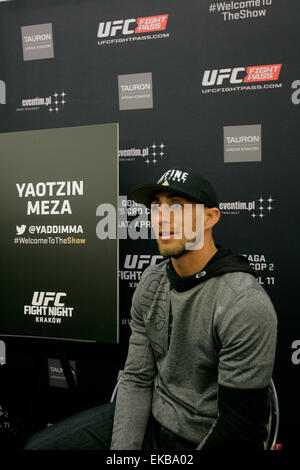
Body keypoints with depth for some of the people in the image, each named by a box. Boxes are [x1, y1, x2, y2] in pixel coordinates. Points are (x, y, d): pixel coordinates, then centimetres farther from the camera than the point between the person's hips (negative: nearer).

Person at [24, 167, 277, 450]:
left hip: (210, 439, -6)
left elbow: (239, 426, -21)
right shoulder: (152, 281, -2)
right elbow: (136, 379, 1)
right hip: (153, 419, 6)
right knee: (40, 446, 3)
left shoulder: (246, 304, -26)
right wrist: (122, 451, -9)